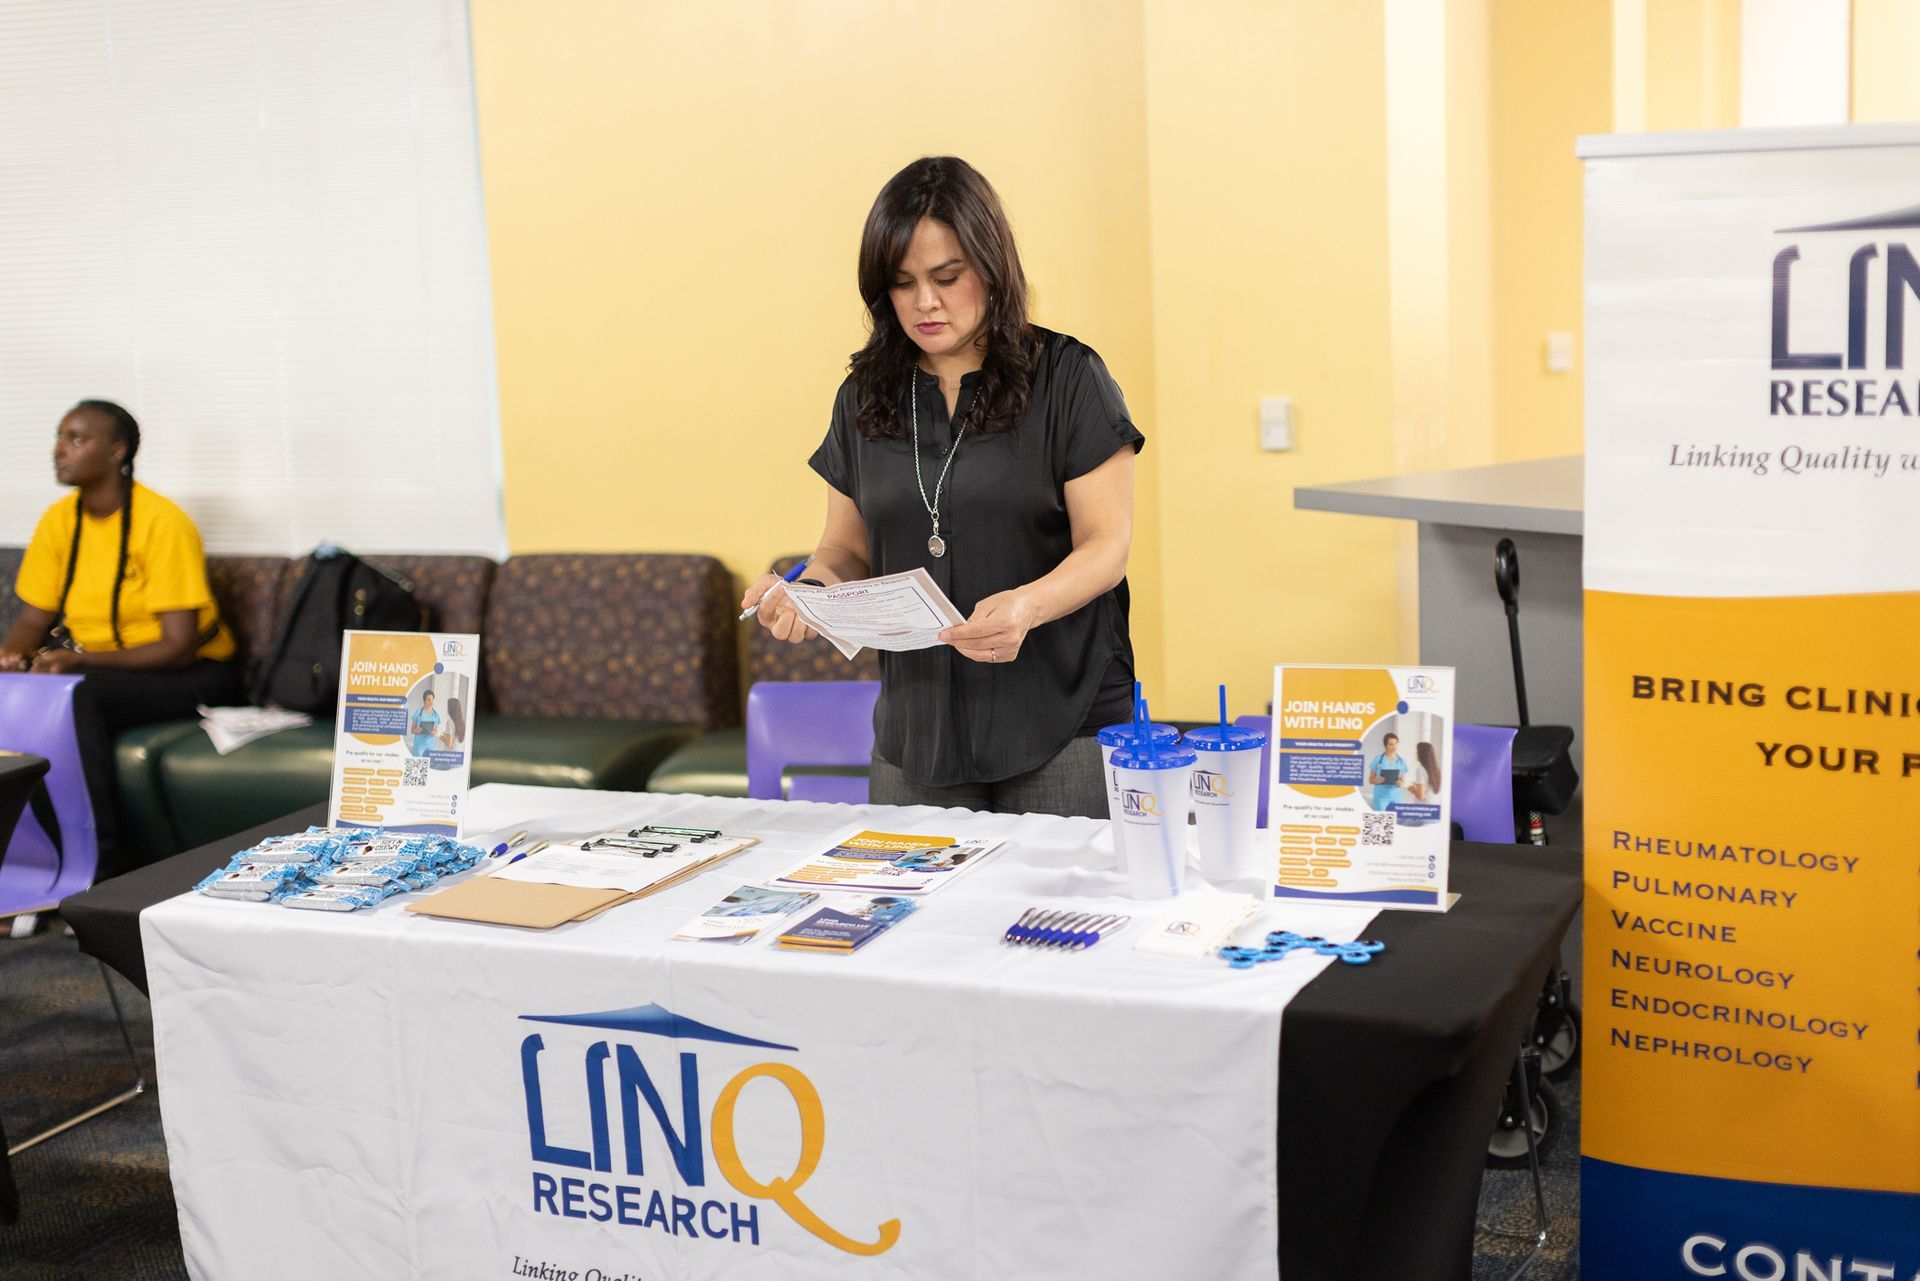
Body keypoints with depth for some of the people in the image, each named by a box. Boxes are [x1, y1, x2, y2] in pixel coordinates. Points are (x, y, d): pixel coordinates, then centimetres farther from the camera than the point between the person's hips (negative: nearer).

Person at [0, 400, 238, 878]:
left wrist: (81, 659, -29)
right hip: (93, 667, 6)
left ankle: (104, 864, -28)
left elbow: (179, 646, -19)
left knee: (76, 694, -33)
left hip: (188, 674, -6)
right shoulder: (59, 520, 4)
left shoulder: (163, 523, -16)